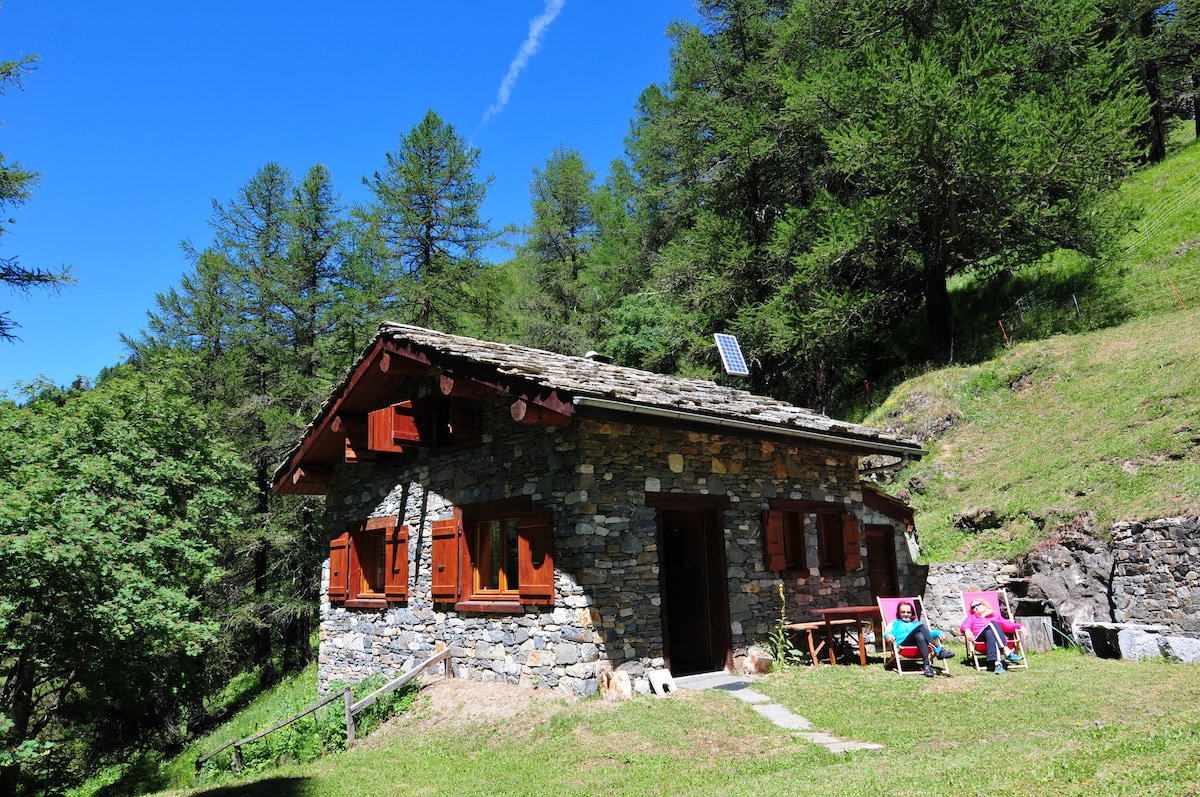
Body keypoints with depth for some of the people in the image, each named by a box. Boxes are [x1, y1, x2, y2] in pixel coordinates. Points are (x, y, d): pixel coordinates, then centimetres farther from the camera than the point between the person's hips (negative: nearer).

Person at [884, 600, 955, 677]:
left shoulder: (917, 623, 41)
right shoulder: (895, 623, 35)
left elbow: (929, 632, 24)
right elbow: (887, 632, 13)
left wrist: (939, 633, 3)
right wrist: (888, 635, -12)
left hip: (919, 641, 2)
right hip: (903, 642, -2)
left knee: (920, 636, -35)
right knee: (921, 627, -28)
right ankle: (939, 651, -42)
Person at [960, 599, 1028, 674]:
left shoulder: (996, 617, 36)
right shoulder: (972, 617, 33)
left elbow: (1009, 625, 20)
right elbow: (963, 626, 11)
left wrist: (1021, 626, -1)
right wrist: (967, 630, -13)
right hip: (979, 638, -1)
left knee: (990, 633, -36)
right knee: (992, 624, -31)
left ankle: (997, 663, -57)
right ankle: (1007, 652, -52)